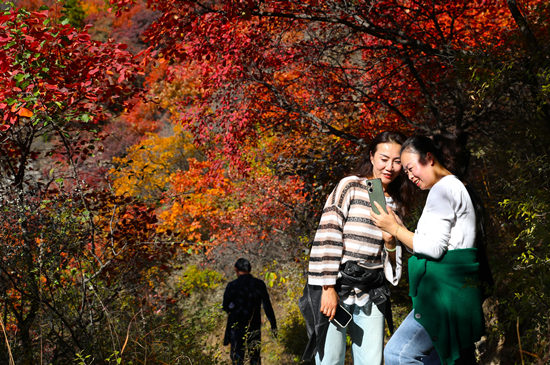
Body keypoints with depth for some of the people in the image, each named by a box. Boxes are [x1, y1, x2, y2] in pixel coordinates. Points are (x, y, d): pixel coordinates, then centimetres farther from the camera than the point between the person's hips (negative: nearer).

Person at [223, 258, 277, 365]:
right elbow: (267, 306, 0)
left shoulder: (232, 286, -13)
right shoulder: (259, 284, -5)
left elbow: (225, 307, -4)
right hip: (255, 326, 2)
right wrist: (273, 325, 7)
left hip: (237, 327, -2)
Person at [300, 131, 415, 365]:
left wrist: (390, 244, -4)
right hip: (336, 288, -5)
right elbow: (327, 236, -9)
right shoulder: (350, 186, 0)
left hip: (371, 293, 5)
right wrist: (328, 288, -15)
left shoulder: (395, 204, 16)